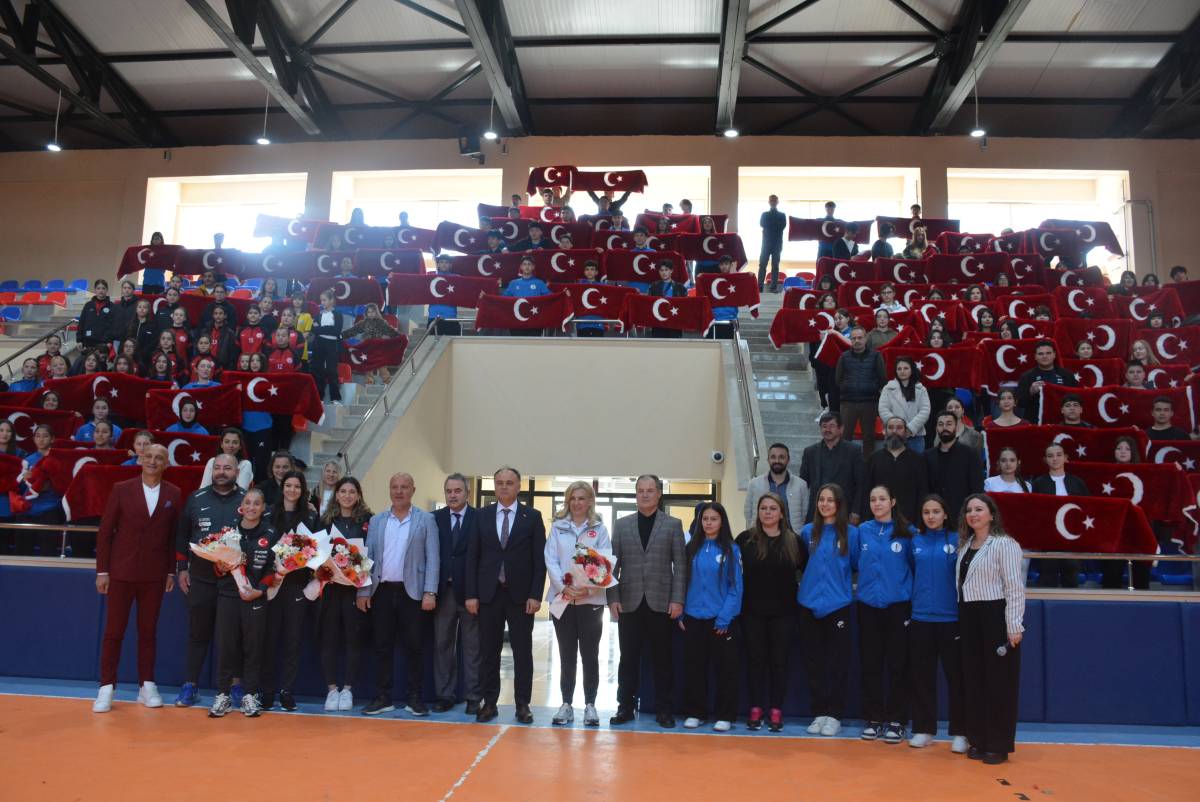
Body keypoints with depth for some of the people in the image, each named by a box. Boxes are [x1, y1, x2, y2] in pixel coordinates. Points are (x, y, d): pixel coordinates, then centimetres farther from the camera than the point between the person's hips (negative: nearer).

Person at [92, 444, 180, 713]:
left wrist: (172, 571, 3)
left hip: (154, 574, 1)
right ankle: (106, 688, 14)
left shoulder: (173, 494, 3)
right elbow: (105, 531, 0)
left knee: (148, 631, 9)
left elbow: (174, 535, 5)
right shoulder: (121, 489, -1)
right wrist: (102, 570, -3)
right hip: (121, 571, -1)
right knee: (114, 631, 4)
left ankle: (147, 685, 18)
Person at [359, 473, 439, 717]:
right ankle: (384, 697, 17)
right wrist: (363, 591, 2)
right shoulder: (376, 521, 10)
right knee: (382, 647, 7)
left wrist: (430, 592, -11)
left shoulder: (426, 520, 1)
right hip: (381, 591, 3)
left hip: (412, 592, -3)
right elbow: (367, 557, 9)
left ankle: (415, 698, 12)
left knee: (414, 647, 2)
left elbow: (432, 558, -3)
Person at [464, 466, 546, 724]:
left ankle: (522, 704, 14)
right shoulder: (482, 516, 6)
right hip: (488, 593, 2)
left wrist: (536, 595, -8)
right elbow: (472, 557, 5)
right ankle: (489, 703, 18)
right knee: (488, 651, 7)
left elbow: (540, 559, -1)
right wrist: (471, 594, -2)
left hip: (520, 594, -1)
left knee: (523, 652, 5)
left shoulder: (532, 516, 1)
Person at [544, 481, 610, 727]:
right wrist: (563, 587, -15)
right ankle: (566, 705, 15)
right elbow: (550, 560, -1)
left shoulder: (599, 529, 4)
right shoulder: (557, 527, 6)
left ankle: (590, 705, 15)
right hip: (562, 599, 1)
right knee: (567, 655, 8)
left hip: (591, 600, -1)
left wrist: (588, 589, -17)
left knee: (590, 655, 5)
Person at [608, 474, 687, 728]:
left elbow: (680, 565, 0)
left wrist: (677, 600, -7)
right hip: (629, 602, 1)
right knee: (628, 658, 7)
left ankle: (663, 710, 16)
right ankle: (625, 707, 17)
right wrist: (613, 598, -3)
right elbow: (613, 563, 5)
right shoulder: (621, 524, 8)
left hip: (661, 603, -1)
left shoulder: (673, 524, 4)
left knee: (662, 659, 6)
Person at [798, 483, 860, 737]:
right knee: (814, 661, 8)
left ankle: (834, 715, 11)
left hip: (838, 605, -2)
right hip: (809, 605, 3)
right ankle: (818, 713, 17)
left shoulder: (851, 533, -1)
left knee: (837, 662, 2)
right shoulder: (808, 532, 6)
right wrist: (809, 581, 11)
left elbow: (858, 565, 6)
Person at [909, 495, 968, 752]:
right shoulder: (916, 541, 6)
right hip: (920, 617, 3)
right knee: (921, 676, 9)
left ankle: (959, 732, 16)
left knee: (956, 675, 4)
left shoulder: (956, 540, -2)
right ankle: (923, 729, 21)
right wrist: (913, 601, 8)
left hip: (951, 617, -3)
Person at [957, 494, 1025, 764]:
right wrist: (963, 618, 10)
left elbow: (1015, 587, -12)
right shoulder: (965, 545, 13)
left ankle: (998, 745, 10)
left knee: (998, 682, 1)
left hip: (995, 617, -7)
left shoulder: (1004, 544, -8)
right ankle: (978, 740, 20)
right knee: (973, 680, 10)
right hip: (969, 617, 7)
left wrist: (1014, 626, -16)